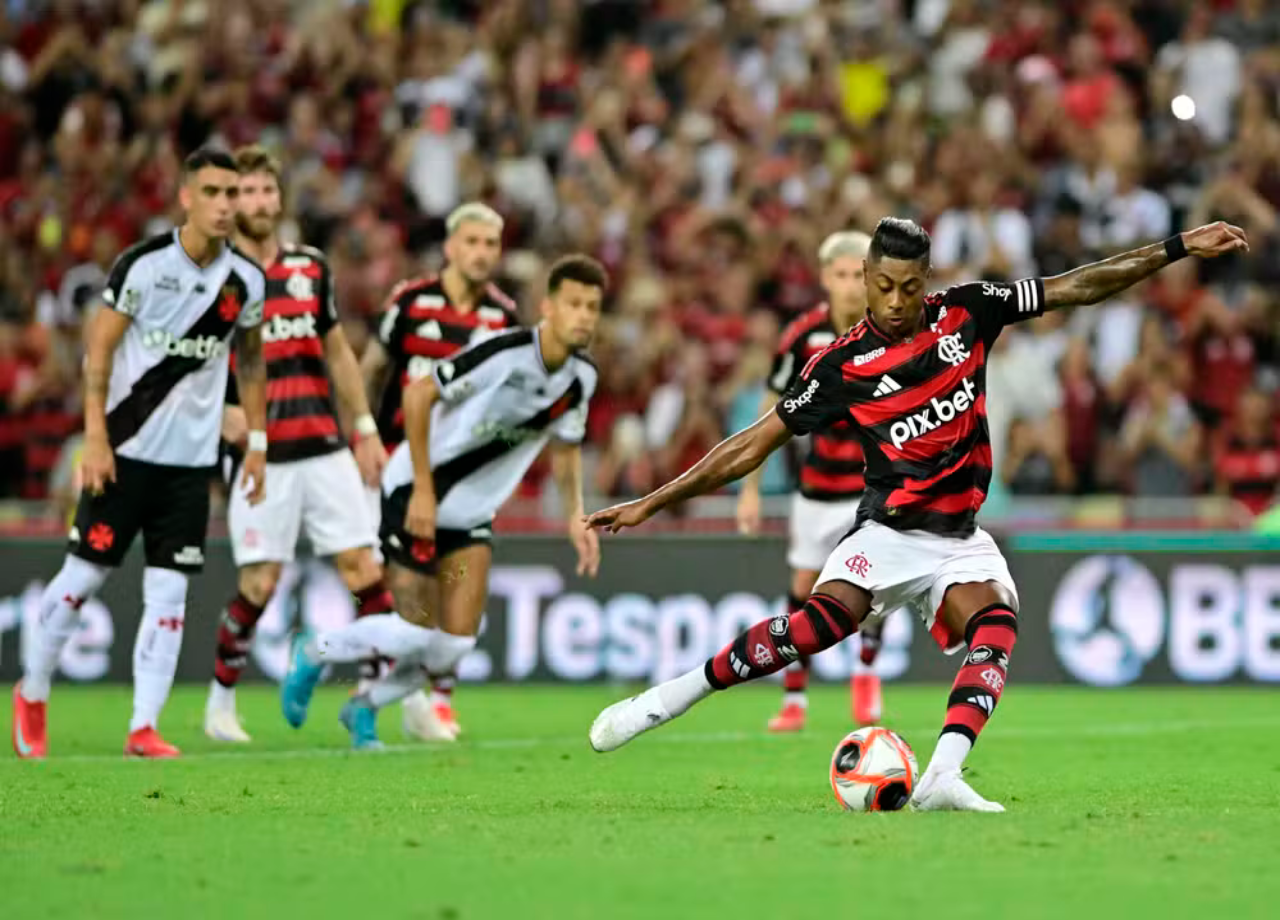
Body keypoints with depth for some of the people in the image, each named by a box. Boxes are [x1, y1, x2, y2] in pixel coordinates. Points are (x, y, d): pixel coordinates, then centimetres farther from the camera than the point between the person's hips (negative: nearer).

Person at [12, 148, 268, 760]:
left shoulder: (246, 280, 1)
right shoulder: (143, 265, -11)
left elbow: (250, 360, 16)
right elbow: (98, 349, -7)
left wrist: (257, 441, 12)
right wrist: (95, 438, -13)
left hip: (191, 460, 3)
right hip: (126, 450, -3)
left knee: (168, 593, -3)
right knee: (84, 575, 2)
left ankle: (144, 727, -1)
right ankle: (31, 693, 22)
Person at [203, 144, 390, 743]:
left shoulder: (311, 268, 11)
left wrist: (365, 429, 17)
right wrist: (221, 412, -21)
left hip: (325, 448, 4)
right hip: (260, 457, -4)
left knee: (364, 567, -2)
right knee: (259, 584, -6)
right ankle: (221, 700, 14)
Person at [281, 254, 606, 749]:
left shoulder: (581, 377, -3)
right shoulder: (506, 352, -25)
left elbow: (566, 447, 15)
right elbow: (419, 393, -20)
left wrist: (574, 515, -1)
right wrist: (423, 489, -21)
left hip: (473, 514, 6)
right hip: (416, 493, -6)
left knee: (456, 643, -4)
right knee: (415, 631, -10)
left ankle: (366, 708, 22)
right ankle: (315, 654, 18)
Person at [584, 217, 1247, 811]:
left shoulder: (967, 313, 0)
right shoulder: (841, 366, -7)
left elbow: (1077, 288, 5)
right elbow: (754, 445, -3)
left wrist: (1179, 248, 3)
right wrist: (653, 503, -6)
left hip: (962, 539, 3)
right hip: (888, 533, -3)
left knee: (994, 623, -28)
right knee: (829, 616, -30)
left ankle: (942, 777, -42)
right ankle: (661, 703, -23)